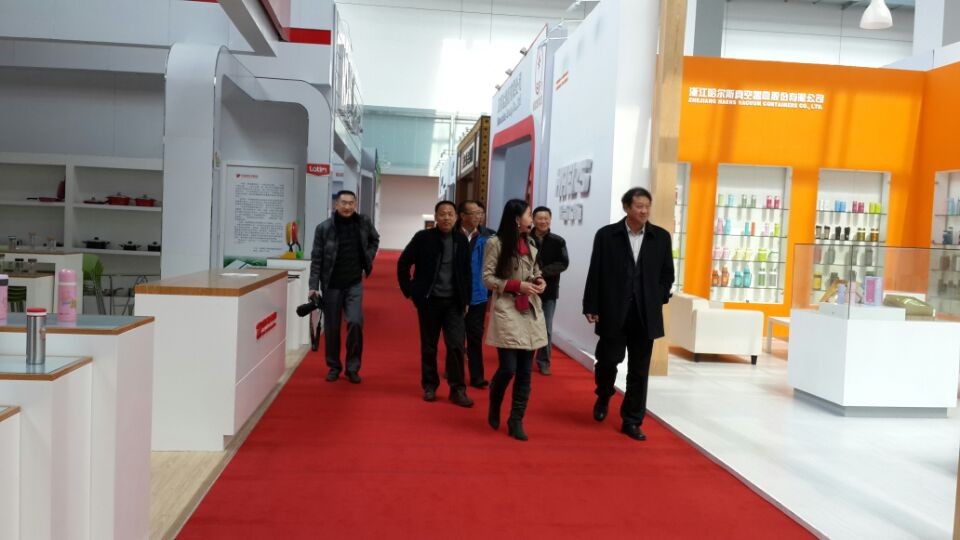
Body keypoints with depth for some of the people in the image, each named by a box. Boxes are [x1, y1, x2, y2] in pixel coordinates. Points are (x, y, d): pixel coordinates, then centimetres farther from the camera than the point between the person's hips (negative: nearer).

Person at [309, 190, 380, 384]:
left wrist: (368, 258, 6)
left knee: (355, 323, -11)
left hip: (354, 284, 1)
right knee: (331, 327, 6)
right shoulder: (324, 228, -8)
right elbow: (316, 258, -6)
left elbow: (375, 240, 20)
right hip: (331, 284, -1)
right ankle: (334, 366, 23)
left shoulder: (364, 223, -2)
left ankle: (353, 367, 5)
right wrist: (314, 286, -12)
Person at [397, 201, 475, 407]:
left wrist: (466, 300, 8)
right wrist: (410, 291, -2)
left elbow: (466, 272, 11)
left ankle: (457, 390, 4)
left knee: (456, 345, -4)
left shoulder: (461, 240, 3)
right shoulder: (423, 237, -5)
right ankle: (429, 386, 22)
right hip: (429, 300, -1)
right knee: (429, 346, 8)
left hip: (454, 302, 2)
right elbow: (403, 263, 1)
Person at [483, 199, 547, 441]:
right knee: (508, 368, -9)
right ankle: (494, 405, 22)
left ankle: (516, 421, 14)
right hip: (507, 312, -6)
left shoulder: (530, 245, 13)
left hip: (531, 312, 6)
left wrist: (539, 281, -1)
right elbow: (487, 278, -8)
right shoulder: (496, 243, -6)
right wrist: (517, 285, -16)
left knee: (525, 371, 4)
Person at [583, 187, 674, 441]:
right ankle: (603, 397, 36)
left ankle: (632, 421, 16)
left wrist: (657, 301, 0)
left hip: (646, 314, 2)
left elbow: (667, 274, 10)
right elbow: (596, 273, -2)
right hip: (613, 312, -2)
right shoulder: (606, 234, -2)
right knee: (607, 360, 5)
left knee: (639, 371, 6)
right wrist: (591, 307, -5)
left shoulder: (661, 237, 4)